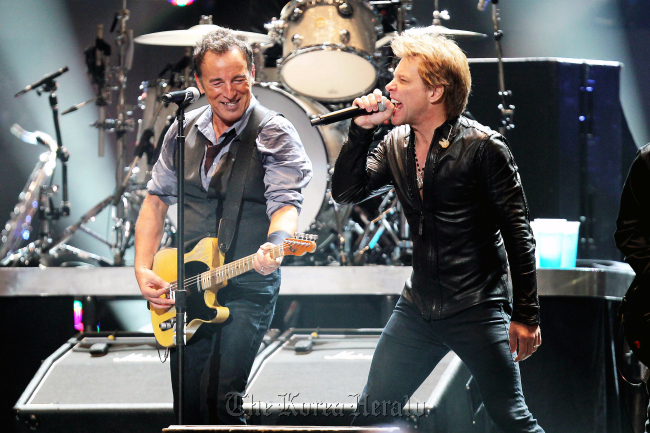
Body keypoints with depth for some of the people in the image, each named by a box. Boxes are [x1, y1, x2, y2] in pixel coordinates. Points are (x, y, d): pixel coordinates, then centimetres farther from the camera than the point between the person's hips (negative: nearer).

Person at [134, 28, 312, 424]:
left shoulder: (274, 135, -6)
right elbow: (157, 201, 18)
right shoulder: (184, 132, 10)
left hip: (248, 291, -5)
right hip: (186, 289, 5)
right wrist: (143, 270, 6)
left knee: (222, 406, -18)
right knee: (188, 410, 7)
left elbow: (285, 204, -17)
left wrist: (276, 245, -40)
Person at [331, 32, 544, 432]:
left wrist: (526, 315, -14)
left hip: (478, 309, -6)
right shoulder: (396, 146, 7)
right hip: (418, 307, 6)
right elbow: (347, 193, 4)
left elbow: (518, 234, -11)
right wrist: (362, 130, -6)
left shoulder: (483, 147, -12)